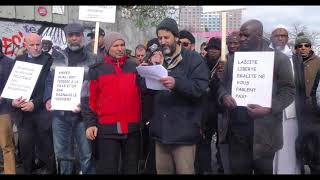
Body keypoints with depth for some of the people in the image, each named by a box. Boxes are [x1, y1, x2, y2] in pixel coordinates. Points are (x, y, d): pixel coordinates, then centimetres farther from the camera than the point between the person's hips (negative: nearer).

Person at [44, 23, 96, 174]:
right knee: (62, 154, 13)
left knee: (87, 154, 5)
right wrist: (48, 99, -4)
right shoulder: (58, 59, 12)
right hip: (60, 114, 3)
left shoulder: (92, 59, 2)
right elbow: (50, 81, 14)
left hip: (82, 114, -3)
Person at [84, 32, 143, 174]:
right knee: (107, 169, 6)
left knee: (131, 168, 14)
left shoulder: (135, 67, 8)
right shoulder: (97, 69, 4)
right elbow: (91, 99, 3)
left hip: (132, 128, 2)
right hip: (107, 129, -2)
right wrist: (91, 123, -3)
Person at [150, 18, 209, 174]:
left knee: (184, 171, 0)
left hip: (183, 131, -5)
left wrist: (177, 83, -30)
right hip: (161, 131, 6)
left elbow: (200, 88, -15)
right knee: (162, 171, 14)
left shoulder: (193, 59, -3)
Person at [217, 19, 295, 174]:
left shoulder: (278, 58, -1)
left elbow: (288, 90, -4)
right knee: (237, 170, 11)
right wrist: (224, 96, -9)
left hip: (264, 130, -3)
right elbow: (223, 84, 15)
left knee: (263, 170, 10)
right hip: (236, 130, 4)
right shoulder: (232, 59, 12)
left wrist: (269, 109, -19)